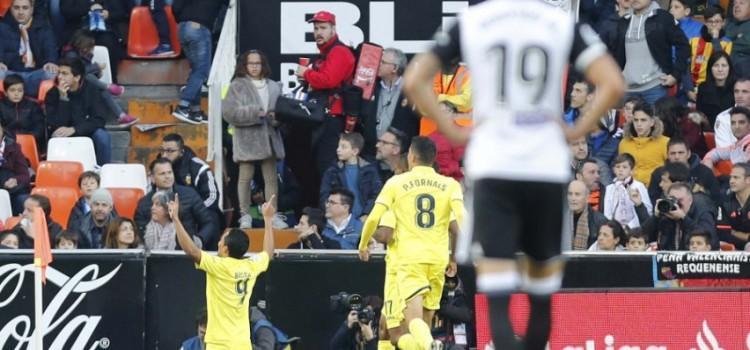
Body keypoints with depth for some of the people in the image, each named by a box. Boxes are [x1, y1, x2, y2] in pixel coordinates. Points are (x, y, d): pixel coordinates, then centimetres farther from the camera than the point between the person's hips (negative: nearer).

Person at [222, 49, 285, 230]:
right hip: (247, 138, -3)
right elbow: (229, 111, -9)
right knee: (245, 176, -1)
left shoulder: (274, 87, 10)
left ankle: (273, 215, 7)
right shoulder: (237, 86, 0)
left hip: (268, 137, 3)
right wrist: (255, 113, -16)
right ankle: (245, 216, 4)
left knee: (271, 177, 4)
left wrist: (277, 117, -13)